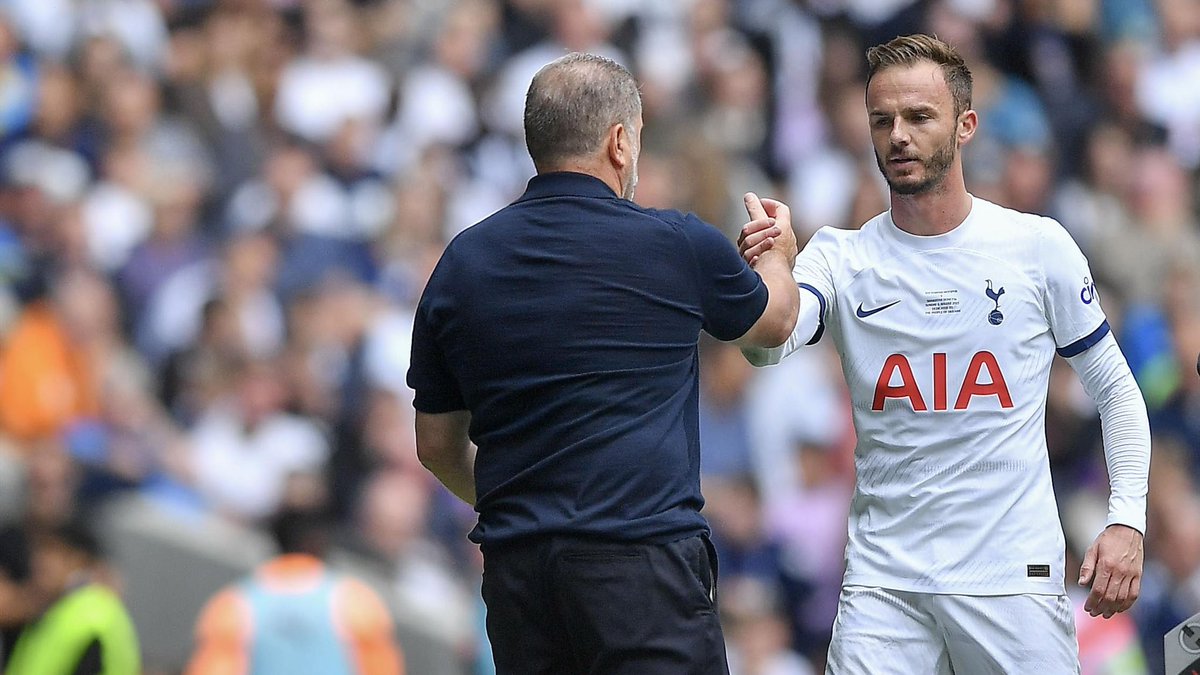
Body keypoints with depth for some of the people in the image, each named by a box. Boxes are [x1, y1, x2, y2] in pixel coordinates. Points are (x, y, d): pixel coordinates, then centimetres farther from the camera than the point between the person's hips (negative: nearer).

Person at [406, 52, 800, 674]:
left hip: (514, 572, 5)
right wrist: (778, 254, 42)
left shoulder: (462, 263, 8)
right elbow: (774, 321, 19)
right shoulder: (675, 247, -3)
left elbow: (436, 446, 16)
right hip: (642, 554, -5)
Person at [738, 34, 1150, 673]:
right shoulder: (842, 257, 1)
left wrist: (1127, 521, -3)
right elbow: (769, 347, -18)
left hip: (1013, 573, -1)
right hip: (884, 579, 1)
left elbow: (1114, 390, 8)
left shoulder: (1037, 246, 0)